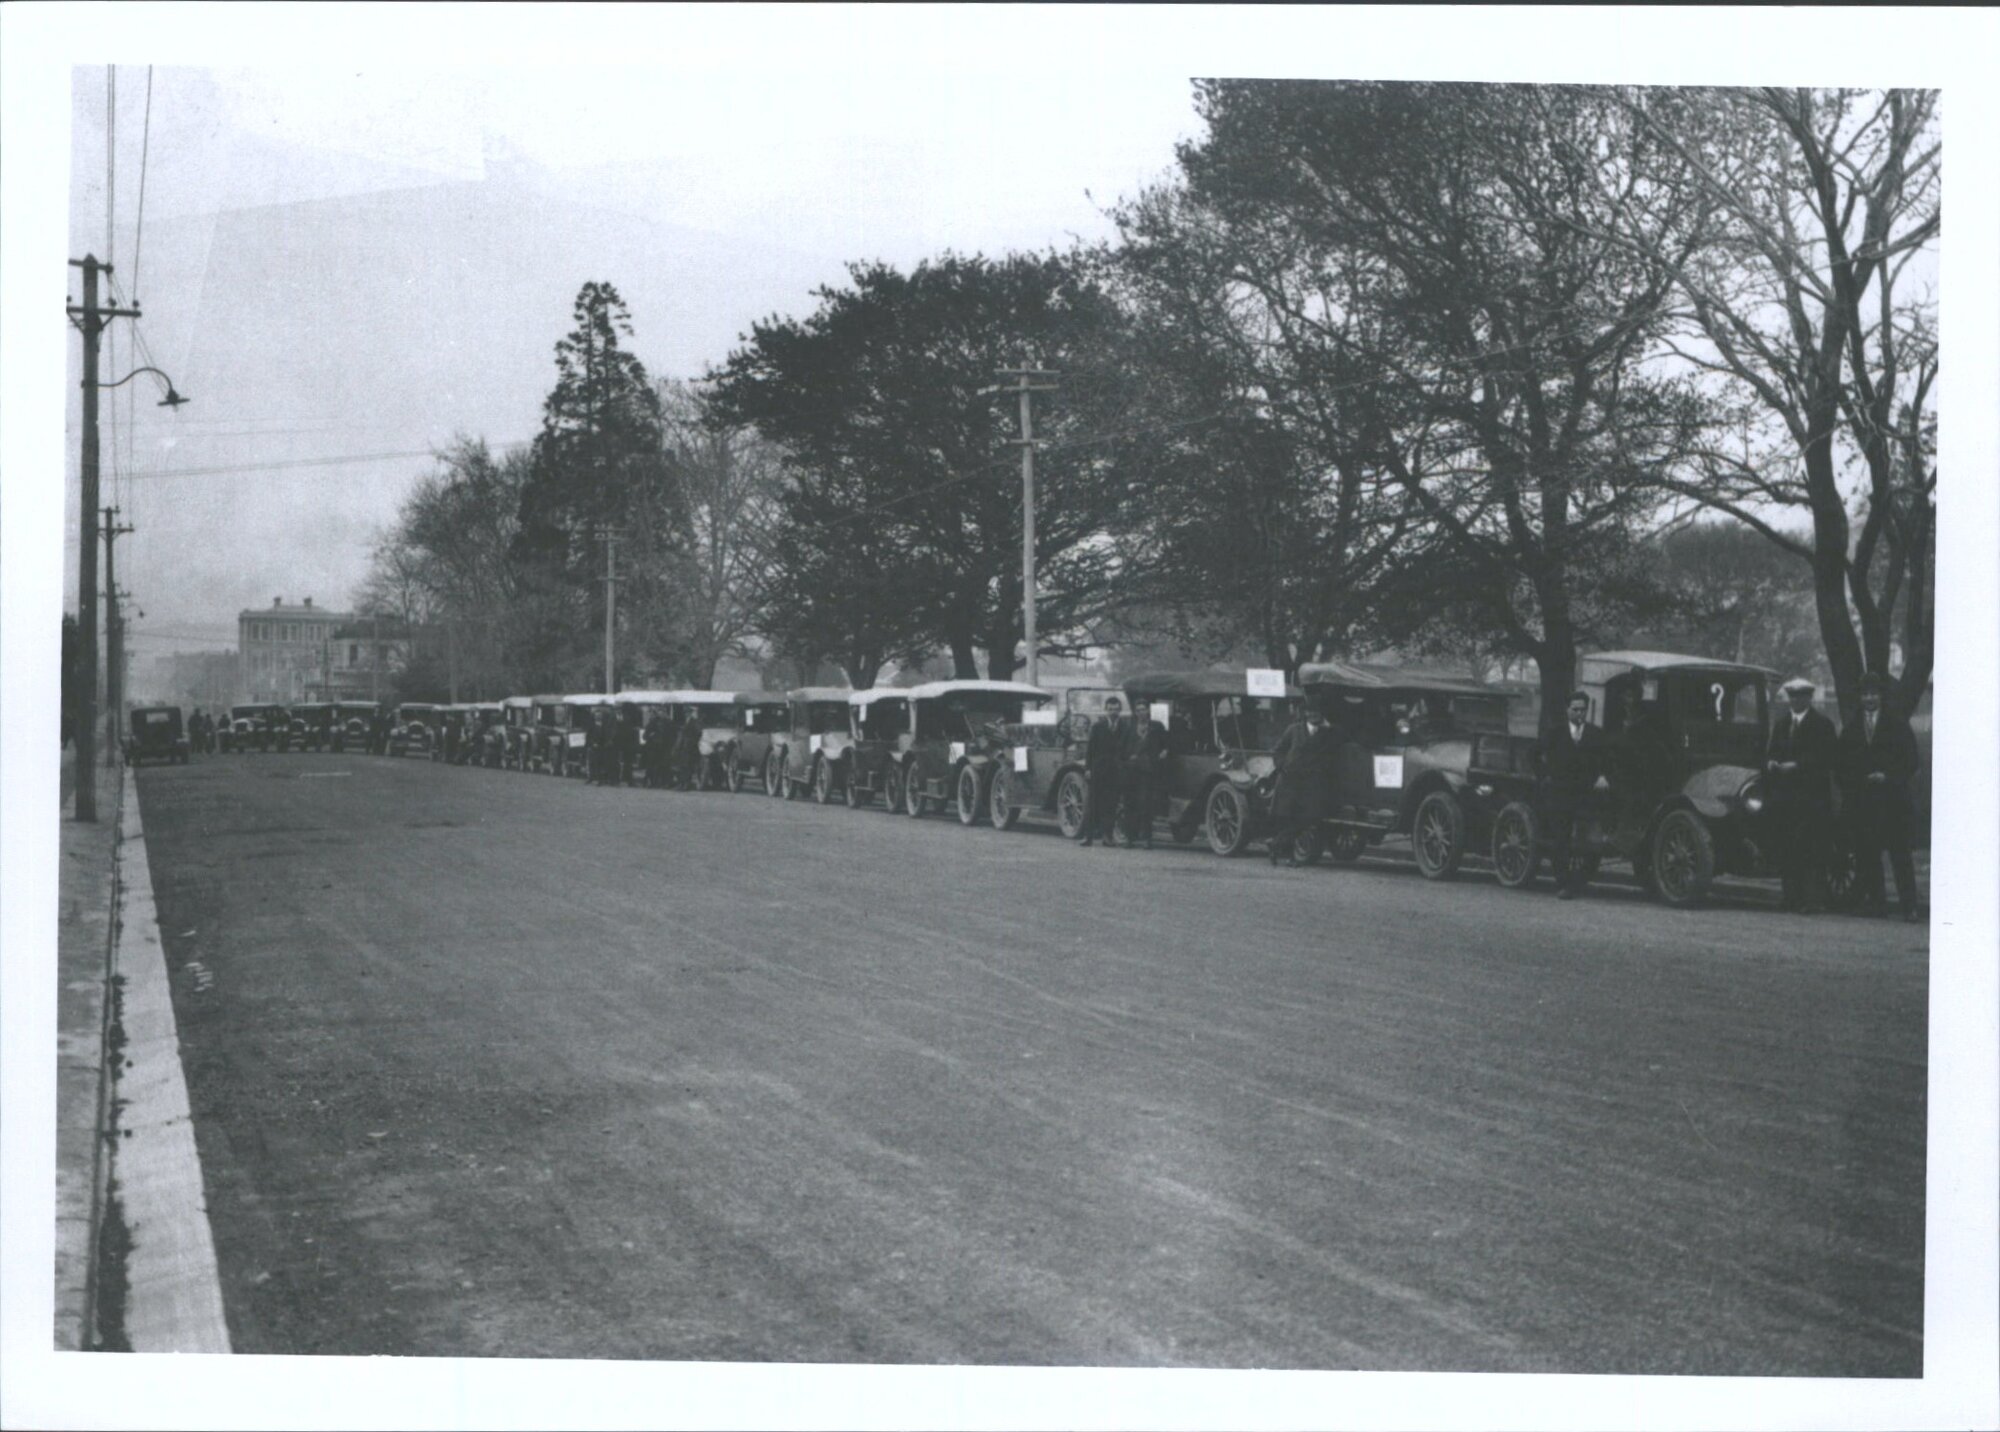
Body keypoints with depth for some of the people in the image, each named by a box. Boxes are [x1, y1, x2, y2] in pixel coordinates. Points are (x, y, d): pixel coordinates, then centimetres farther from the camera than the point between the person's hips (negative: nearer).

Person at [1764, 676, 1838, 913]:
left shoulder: (1822, 725, 1)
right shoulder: (1780, 722, 17)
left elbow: (1827, 759, -6)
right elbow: (1770, 753, 19)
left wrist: (1797, 766, -13)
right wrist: (1772, 764, -3)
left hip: (1811, 795, -4)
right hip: (1783, 795, 4)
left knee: (1812, 850, -8)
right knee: (1787, 849, 2)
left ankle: (1812, 900, -9)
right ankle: (1791, 898, 5)